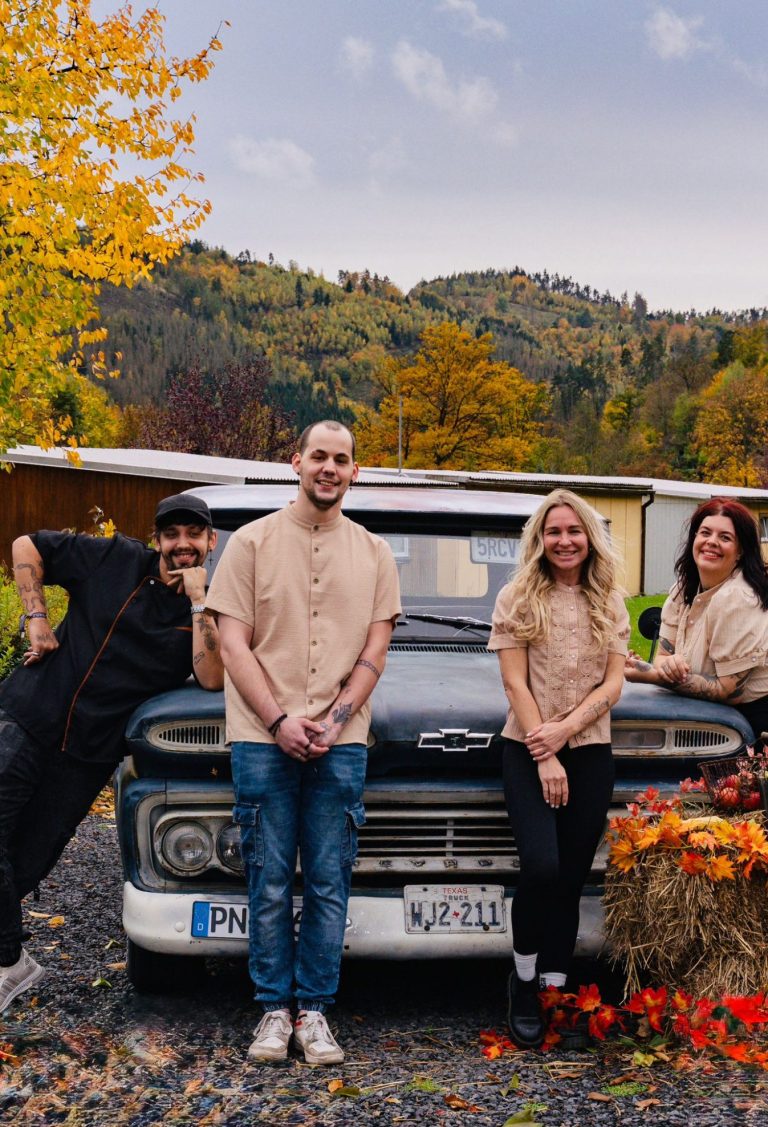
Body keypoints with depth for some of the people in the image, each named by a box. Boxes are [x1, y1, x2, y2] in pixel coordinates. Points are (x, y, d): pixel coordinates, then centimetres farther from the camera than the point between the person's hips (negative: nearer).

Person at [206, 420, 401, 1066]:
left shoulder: (374, 553, 10)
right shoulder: (252, 542, 5)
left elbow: (374, 652, 5)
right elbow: (233, 644, -1)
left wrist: (335, 719, -8)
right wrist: (280, 720, -10)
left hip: (340, 741, 1)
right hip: (262, 738, -1)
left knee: (328, 884, 4)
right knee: (271, 883, 3)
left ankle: (315, 1011, 15)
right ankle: (275, 1008, 16)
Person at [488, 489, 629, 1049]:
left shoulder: (610, 604, 8)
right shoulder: (517, 599, -1)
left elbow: (613, 684, 2)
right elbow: (516, 683, -6)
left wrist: (564, 729, -13)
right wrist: (545, 760, -11)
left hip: (590, 754, 3)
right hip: (528, 751, -3)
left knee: (571, 878, 3)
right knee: (542, 867, -17)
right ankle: (524, 978, 4)